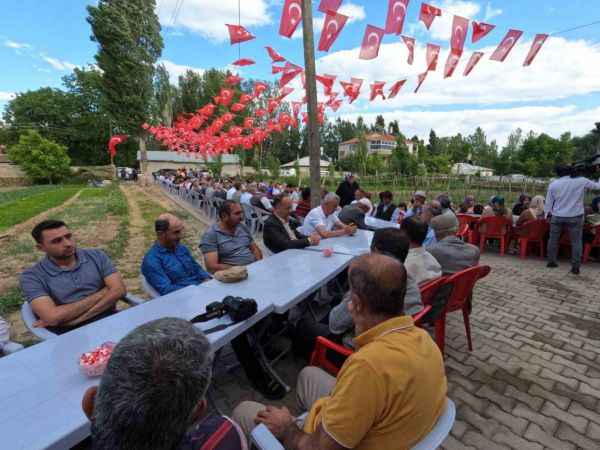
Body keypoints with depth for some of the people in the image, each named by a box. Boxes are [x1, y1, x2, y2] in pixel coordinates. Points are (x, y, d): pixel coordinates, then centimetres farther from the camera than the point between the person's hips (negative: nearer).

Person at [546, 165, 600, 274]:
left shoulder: (553, 184, -2)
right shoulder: (582, 181, -5)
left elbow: (548, 202, 4)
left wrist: (547, 213, 16)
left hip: (557, 216, 1)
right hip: (575, 217, -1)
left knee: (553, 239, 13)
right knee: (576, 241, 5)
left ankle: (551, 261, 20)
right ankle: (575, 267, 5)